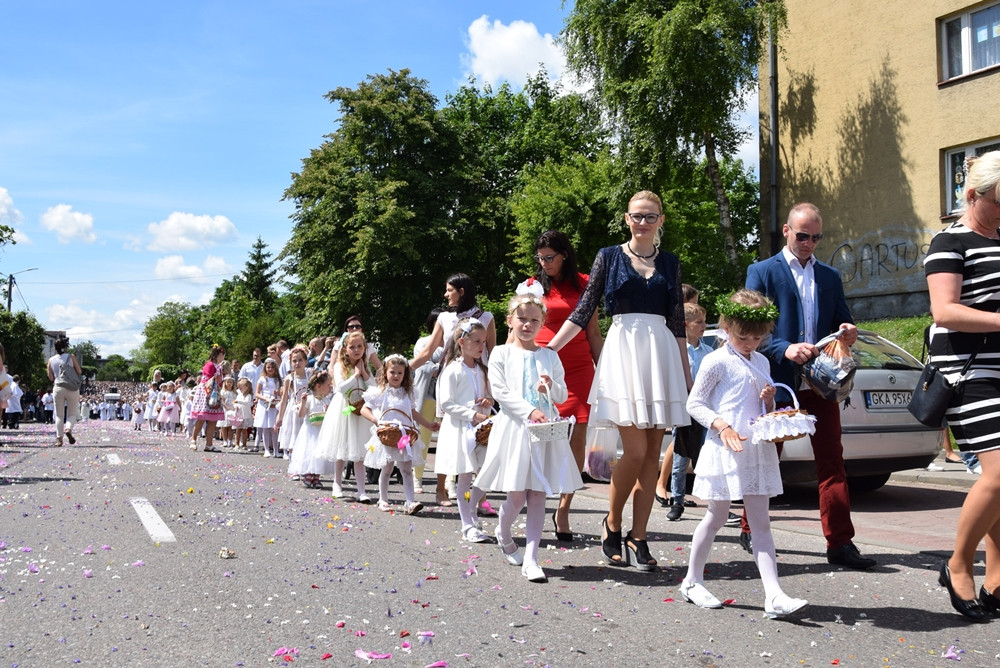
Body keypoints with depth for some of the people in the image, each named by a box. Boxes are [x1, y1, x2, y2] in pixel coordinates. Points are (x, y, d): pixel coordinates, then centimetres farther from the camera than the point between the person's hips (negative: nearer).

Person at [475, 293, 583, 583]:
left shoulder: (549, 356, 12)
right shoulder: (501, 354, 3)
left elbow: (563, 395, 13)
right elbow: (500, 391, -6)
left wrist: (550, 388, -10)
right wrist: (530, 411, -16)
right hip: (514, 428, -3)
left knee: (538, 494, 0)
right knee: (517, 495, -1)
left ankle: (530, 558, 3)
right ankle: (503, 535, 31)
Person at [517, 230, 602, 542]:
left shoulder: (583, 284, 10)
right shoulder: (532, 286, 7)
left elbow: (593, 334, 12)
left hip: (579, 368, 2)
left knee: (578, 437, -3)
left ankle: (563, 509, 8)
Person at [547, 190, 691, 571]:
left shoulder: (670, 263, 14)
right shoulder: (609, 257, 7)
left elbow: (677, 321, 15)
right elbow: (584, 310, 4)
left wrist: (686, 370, 13)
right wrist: (549, 348, -4)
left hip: (661, 354, 3)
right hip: (623, 350, -3)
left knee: (652, 454, 1)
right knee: (635, 450, -11)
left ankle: (637, 538, 9)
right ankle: (611, 524, 11)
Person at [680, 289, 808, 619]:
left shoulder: (762, 362, 14)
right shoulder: (716, 362, -6)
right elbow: (694, 403, -7)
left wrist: (769, 401, 0)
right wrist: (721, 425, -21)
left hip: (758, 450, 6)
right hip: (725, 450, -6)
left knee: (761, 523, 2)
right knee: (716, 518, 5)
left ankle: (774, 595, -2)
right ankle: (692, 581, 22)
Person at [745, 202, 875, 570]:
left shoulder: (830, 276, 16)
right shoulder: (762, 271, 1)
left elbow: (841, 321, 17)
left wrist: (847, 332, -7)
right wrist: (785, 349, -22)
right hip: (778, 380, -3)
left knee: (832, 460, -1)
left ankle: (840, 543, 2)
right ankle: (750, 532, 22)